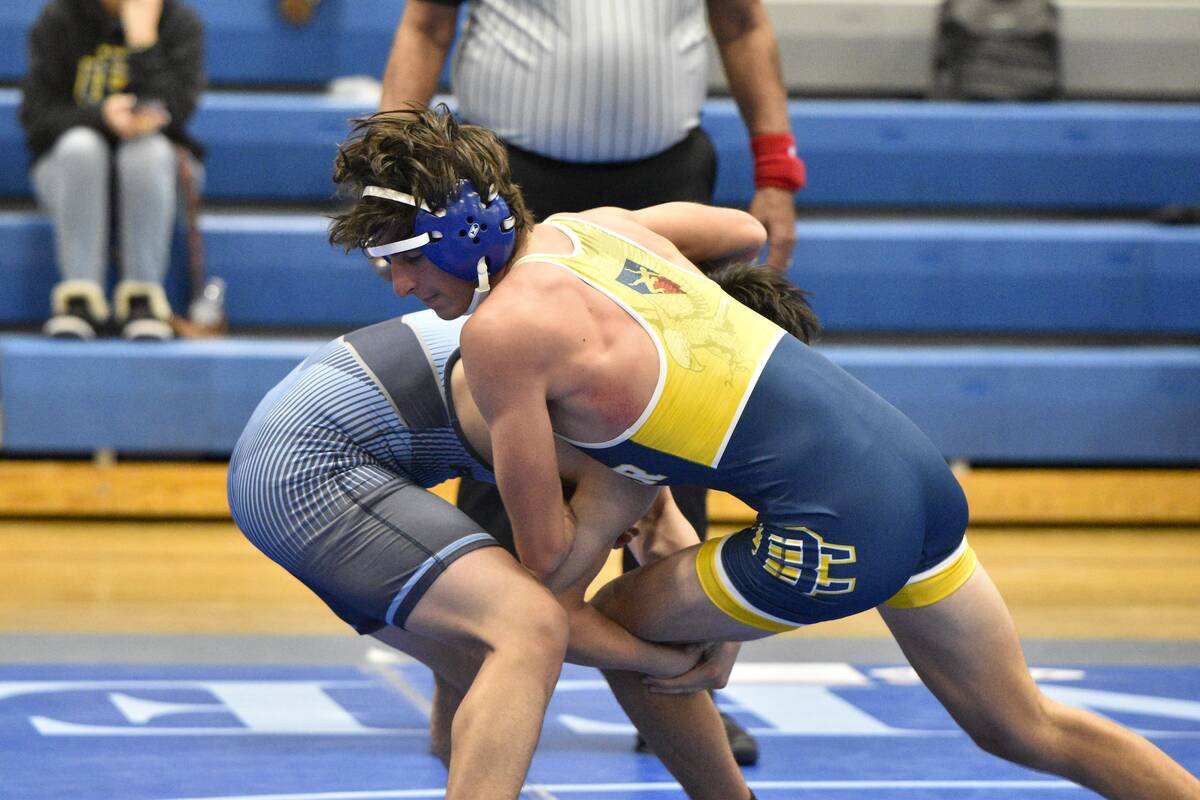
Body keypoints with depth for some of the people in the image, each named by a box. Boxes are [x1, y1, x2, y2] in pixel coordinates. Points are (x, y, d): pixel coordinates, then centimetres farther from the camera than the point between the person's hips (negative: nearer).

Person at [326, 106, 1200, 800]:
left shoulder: (500, 332, -9)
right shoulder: (598, 224, 12)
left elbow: (548, 555, -4)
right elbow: (746, 232, 34)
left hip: (838, 526, -8)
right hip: (915, 466, 8)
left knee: (619, 623, 16)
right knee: (1023, 728, 21)